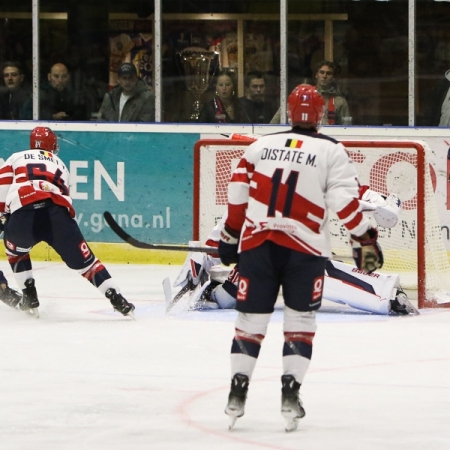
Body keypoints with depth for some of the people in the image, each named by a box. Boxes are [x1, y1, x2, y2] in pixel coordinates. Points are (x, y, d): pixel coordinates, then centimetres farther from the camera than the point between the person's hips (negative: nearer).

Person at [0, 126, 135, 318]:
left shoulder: (16, 158, 29)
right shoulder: (59, 164, 35)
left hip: (23, 213, -1)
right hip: (57, 213, 1)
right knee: (82, 258, 9)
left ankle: (29, 297, 20)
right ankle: (117, 299, 0)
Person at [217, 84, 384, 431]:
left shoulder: (260, 146, 12)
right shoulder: (331, 151, 2)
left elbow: (238, 193, 12)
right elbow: (346, 200, -7)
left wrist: (231, 237, 21)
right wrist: (366, 240, -1)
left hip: (256, 243, 2)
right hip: (305, 247, -2)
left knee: (251, 318, 9)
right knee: (300, 320, 9)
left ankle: (237, 393, 5)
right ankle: (290, 394, -1)